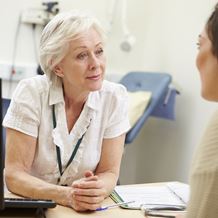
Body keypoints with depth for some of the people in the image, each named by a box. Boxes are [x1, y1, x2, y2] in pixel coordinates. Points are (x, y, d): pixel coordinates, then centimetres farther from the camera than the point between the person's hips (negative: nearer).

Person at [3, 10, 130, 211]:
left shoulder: (115, 97, -8)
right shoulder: (30, 93, -13)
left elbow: (109, 172, -4)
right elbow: (14, 175, -13)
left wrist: (97, 190, -25)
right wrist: (65, 195, -28)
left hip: (86, 209, 2)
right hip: (29, 206, -2)